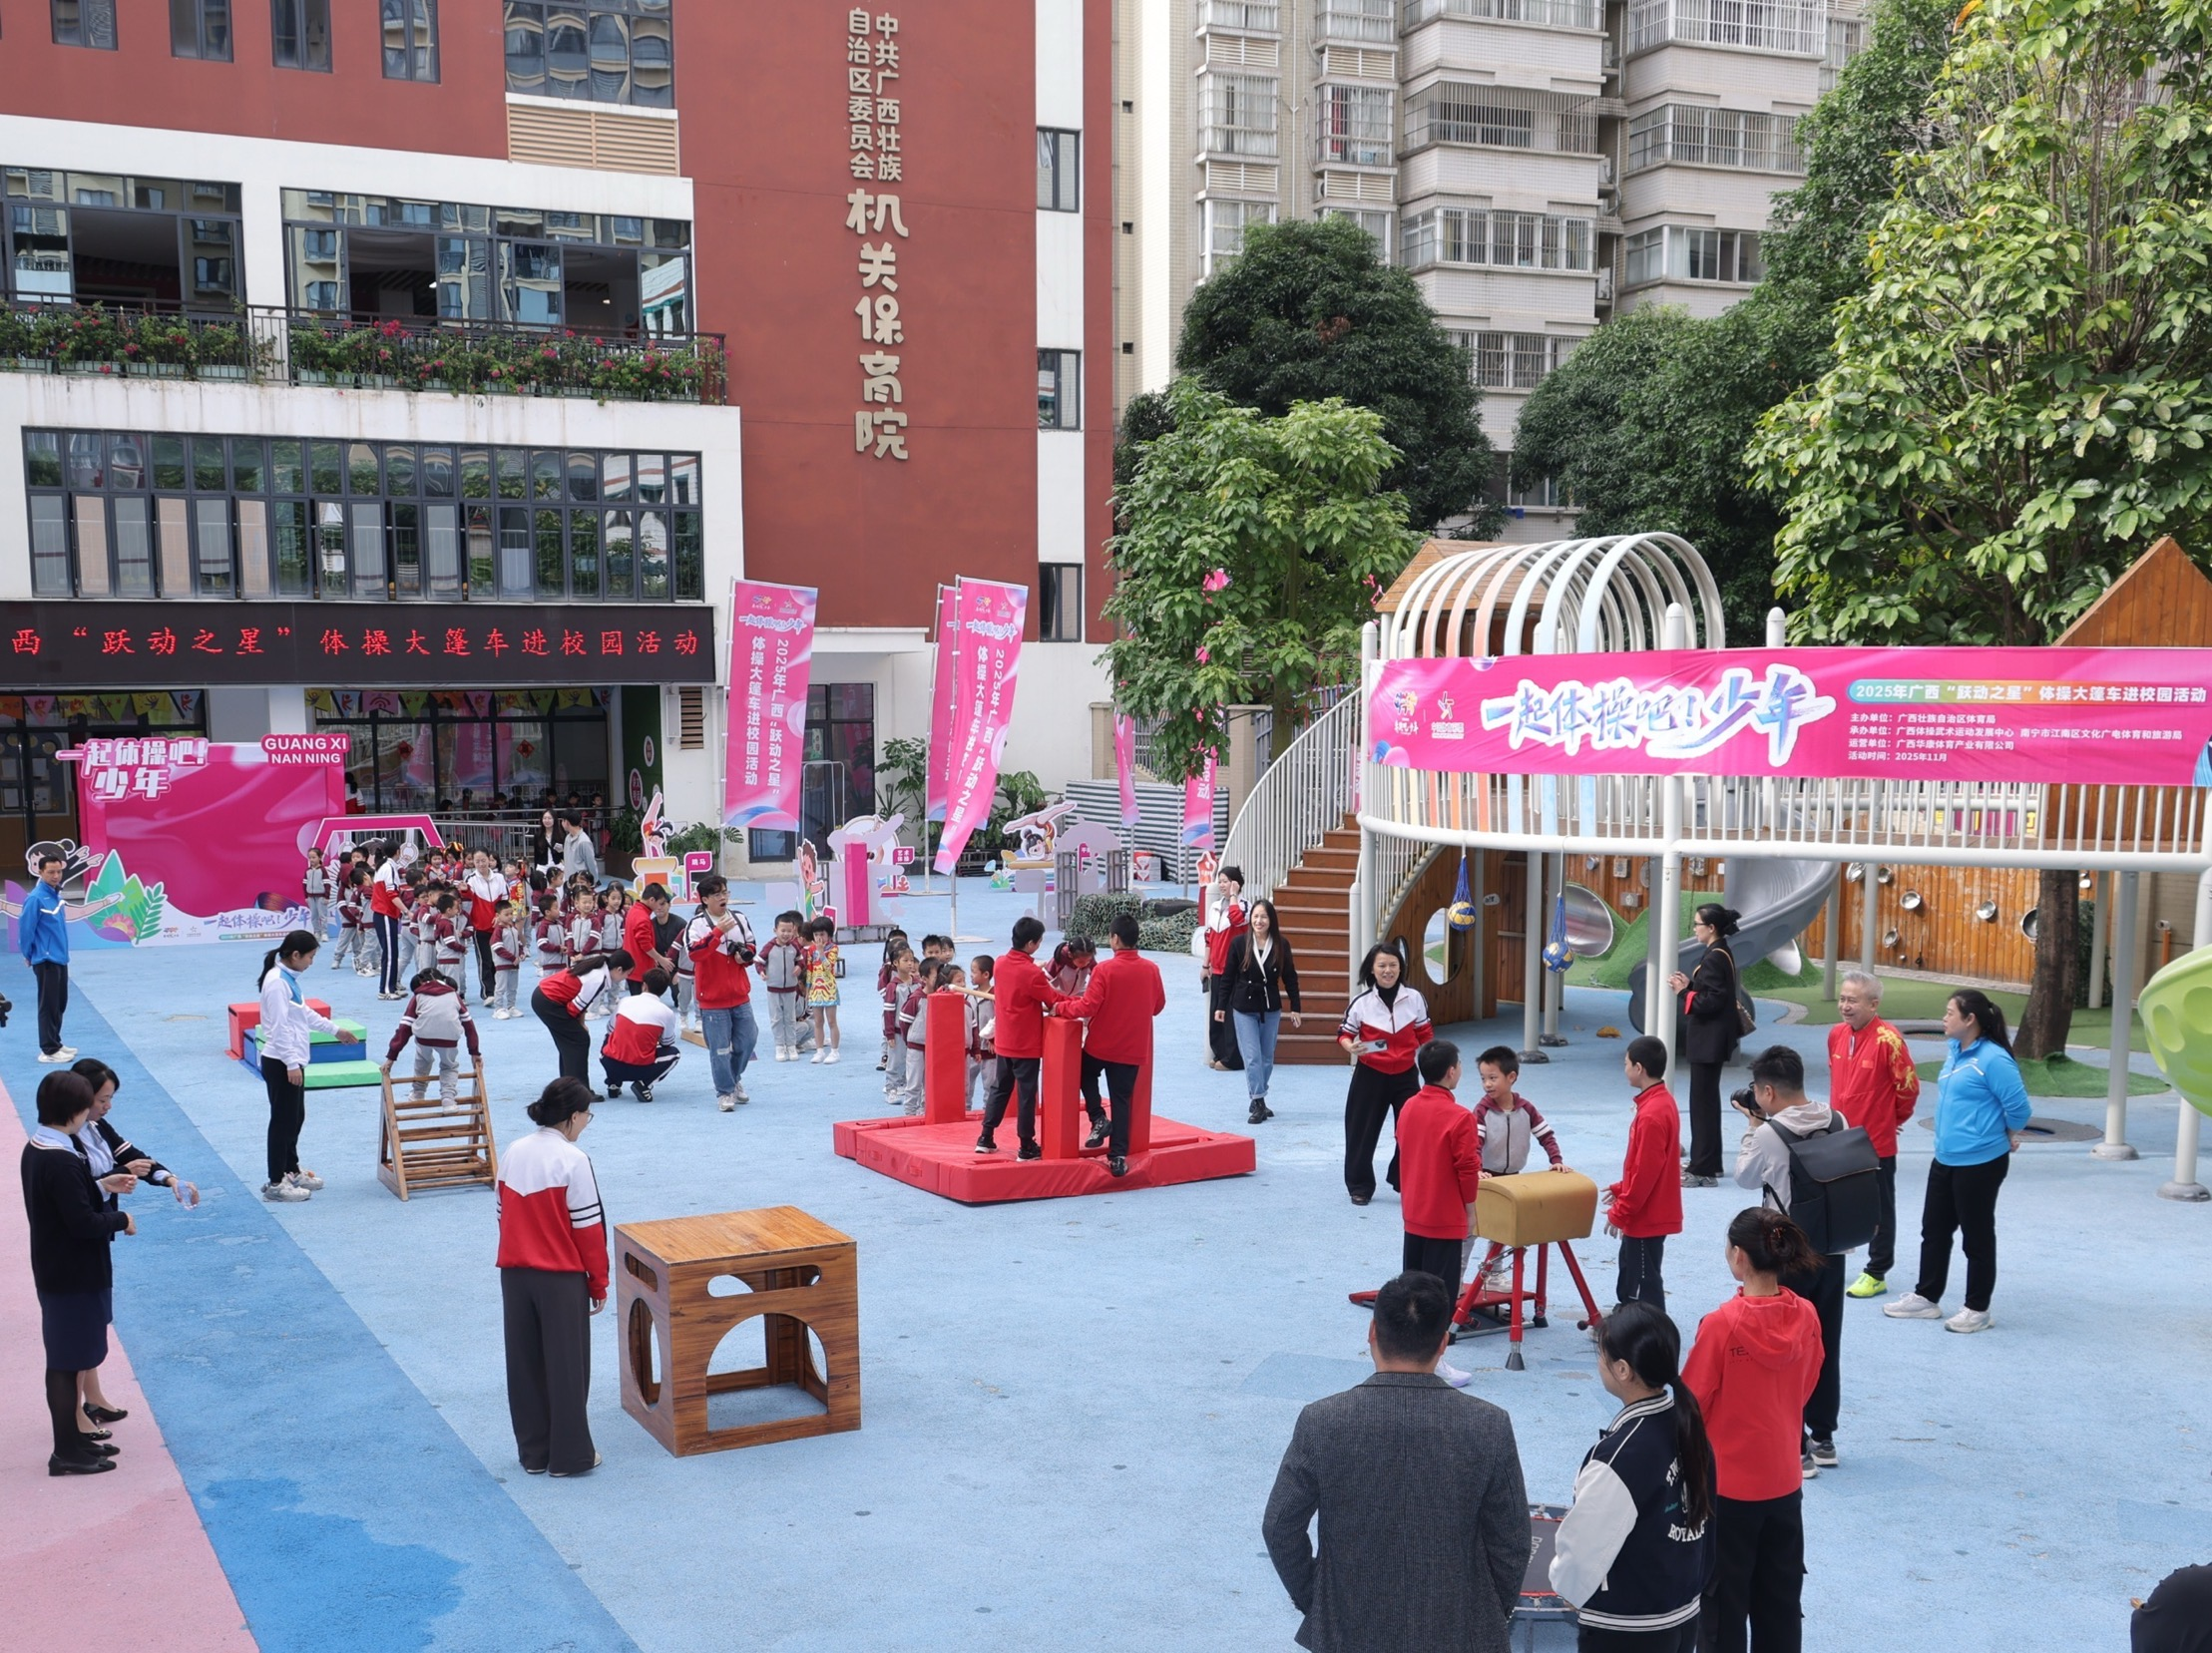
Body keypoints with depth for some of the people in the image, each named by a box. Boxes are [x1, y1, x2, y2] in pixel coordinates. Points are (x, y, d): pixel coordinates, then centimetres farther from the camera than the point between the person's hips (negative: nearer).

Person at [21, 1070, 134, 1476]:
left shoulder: (36, 1150, 5)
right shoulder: (61, 1162, -25)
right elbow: (83, 1222, -26)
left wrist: (103, 1185, 11)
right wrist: (122, 1220, -10)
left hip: (57, 1271, 10)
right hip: (74, 1275, -10)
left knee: (72, 1358, 19)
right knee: (66, 1362, 0)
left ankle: (73, 1437, 31)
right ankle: (67, 1453, 10)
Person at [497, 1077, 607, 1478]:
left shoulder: (512, 1154, 3)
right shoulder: (572, 1160, -15)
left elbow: (506, 1215, 9)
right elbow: (589, 1227, -12)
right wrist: (599, 1283, -2)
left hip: (515, 1274, 6)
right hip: (561, 1277, -6)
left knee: (525, 1365, 13)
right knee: (566, 1366, 5)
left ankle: (533, 1452, 23)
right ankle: (570, 1456, 12)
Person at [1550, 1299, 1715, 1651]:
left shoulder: (1619, 1458, -29)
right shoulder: (1687, 1424, -6)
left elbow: (1581, 1555, -19)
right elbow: (1700, 1516, 6)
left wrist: (1562, 1578, 3)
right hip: (1685, 1615, 7)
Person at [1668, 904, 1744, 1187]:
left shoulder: (1715, 959, -19)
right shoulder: (1721, 954, 12)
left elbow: (1712, 1002, -23)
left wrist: (1683, 992, -13)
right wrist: (1688, 985, 2)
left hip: (1708, 1041, -11)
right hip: (1710, 1039, 11)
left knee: (1702, 1102, -6)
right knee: (1706, 1100, 17)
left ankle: (1703, 1170, -2)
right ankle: (1708, 1164, 26)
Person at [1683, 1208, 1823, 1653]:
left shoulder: (1722, 1324, -22)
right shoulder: (1806, 1317, -7)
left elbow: (1692, 1403, -14)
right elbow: (1805, 1388, 7)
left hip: (1726, 1481, -5)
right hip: (1785, 1478, 5)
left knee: (1722, 1592, 10)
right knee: (1780, 1593, 18)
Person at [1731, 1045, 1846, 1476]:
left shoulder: (1769, 1134, -18)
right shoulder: (1838, 1122, -2)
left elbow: (1745, 1177, -3)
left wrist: (1753, 1128, 7)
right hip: (1833, 1250, 6)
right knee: (1825, 1344, 16)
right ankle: (1823, 1439, 26)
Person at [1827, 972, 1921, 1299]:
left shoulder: (1887, 1039, -20)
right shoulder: (1836, 1034, 1)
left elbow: (1909, 1086, -13)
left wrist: (1894, 1118, 1)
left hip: (1876, 1143, -6)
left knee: (1879, 1210, 9)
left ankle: (1876, 1273, 20)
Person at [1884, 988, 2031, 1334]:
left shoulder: (1993, 1059, -20)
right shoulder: (1954, 1052, 7)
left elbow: (2018, 1107, -18)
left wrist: (2009, 1138, -2)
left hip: (1980, 1163, -9)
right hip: (1945, 1159, 9)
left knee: (1977, 1237, 4)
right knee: (1934, 1230, 17)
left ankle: (1977, 1310, 17)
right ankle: (1926, 1298, 29)